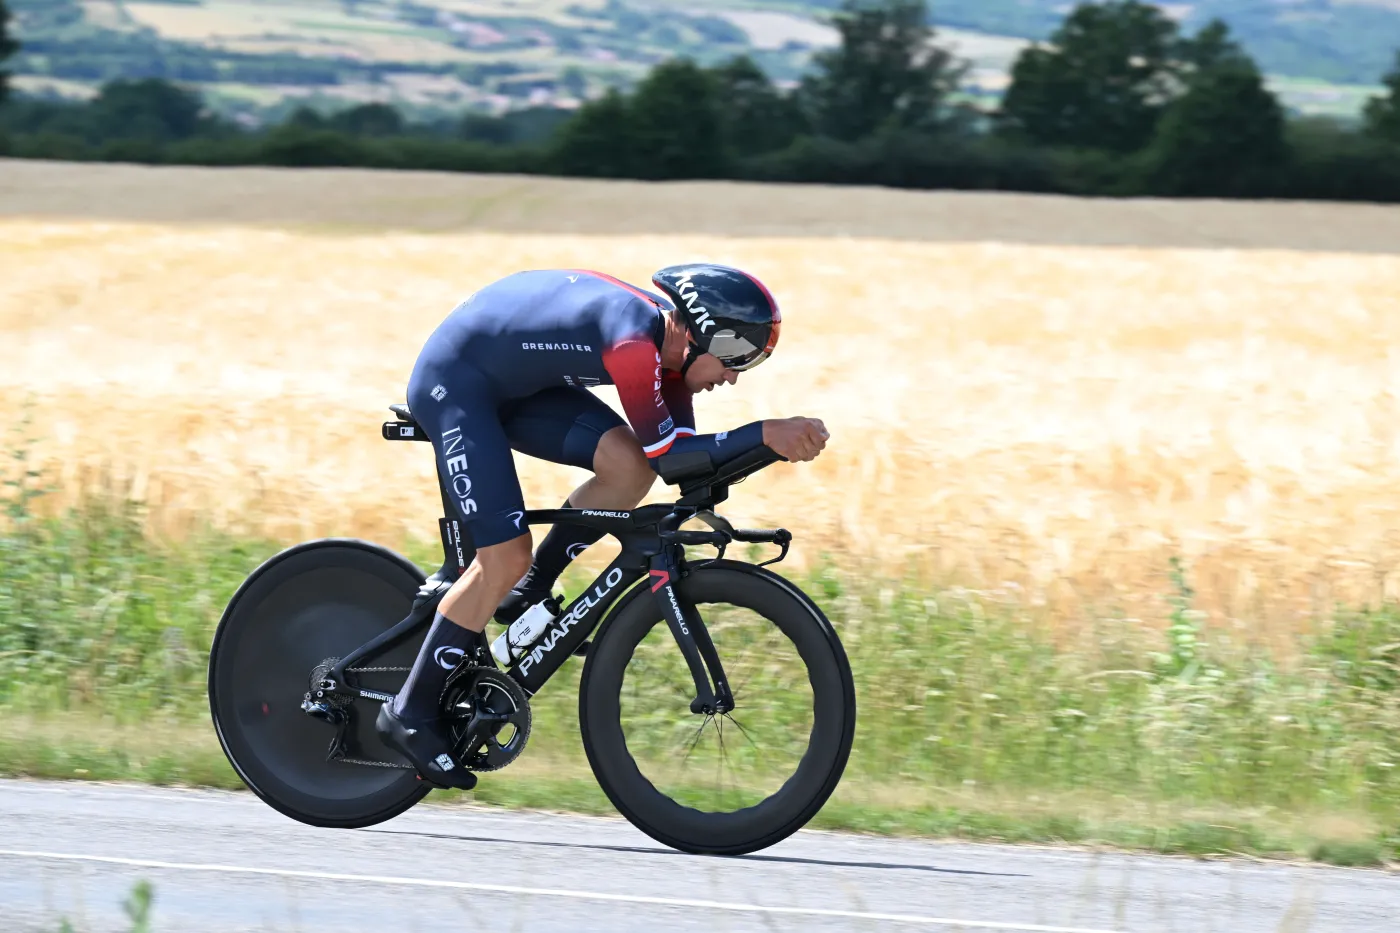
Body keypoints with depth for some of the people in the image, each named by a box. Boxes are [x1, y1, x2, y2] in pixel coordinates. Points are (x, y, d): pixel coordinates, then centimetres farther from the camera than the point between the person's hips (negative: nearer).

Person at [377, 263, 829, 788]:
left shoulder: (668, 347, -3)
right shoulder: (634, 338, -31)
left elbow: (685, 455, 2)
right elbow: (667, 454, -30)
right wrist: (766, 434, -35)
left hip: (519, 383, 9)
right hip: (454, 383, -9)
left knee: (628, 467, -12)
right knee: (506, 557, -14)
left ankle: (526, 597, 6)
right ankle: (410, 715, -3)